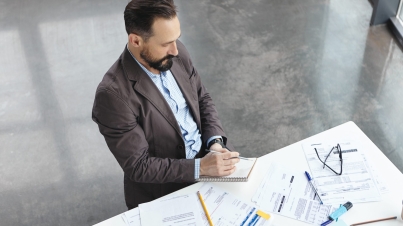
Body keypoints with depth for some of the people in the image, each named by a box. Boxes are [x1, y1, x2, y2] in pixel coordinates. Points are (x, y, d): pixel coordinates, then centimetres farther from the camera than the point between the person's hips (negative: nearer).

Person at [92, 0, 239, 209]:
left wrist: (215, 141, -10)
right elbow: (139, 166, -22)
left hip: (206, 156, 6)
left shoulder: (176, 54, -8)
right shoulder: (113, 94, -28)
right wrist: (200, 167, -27)